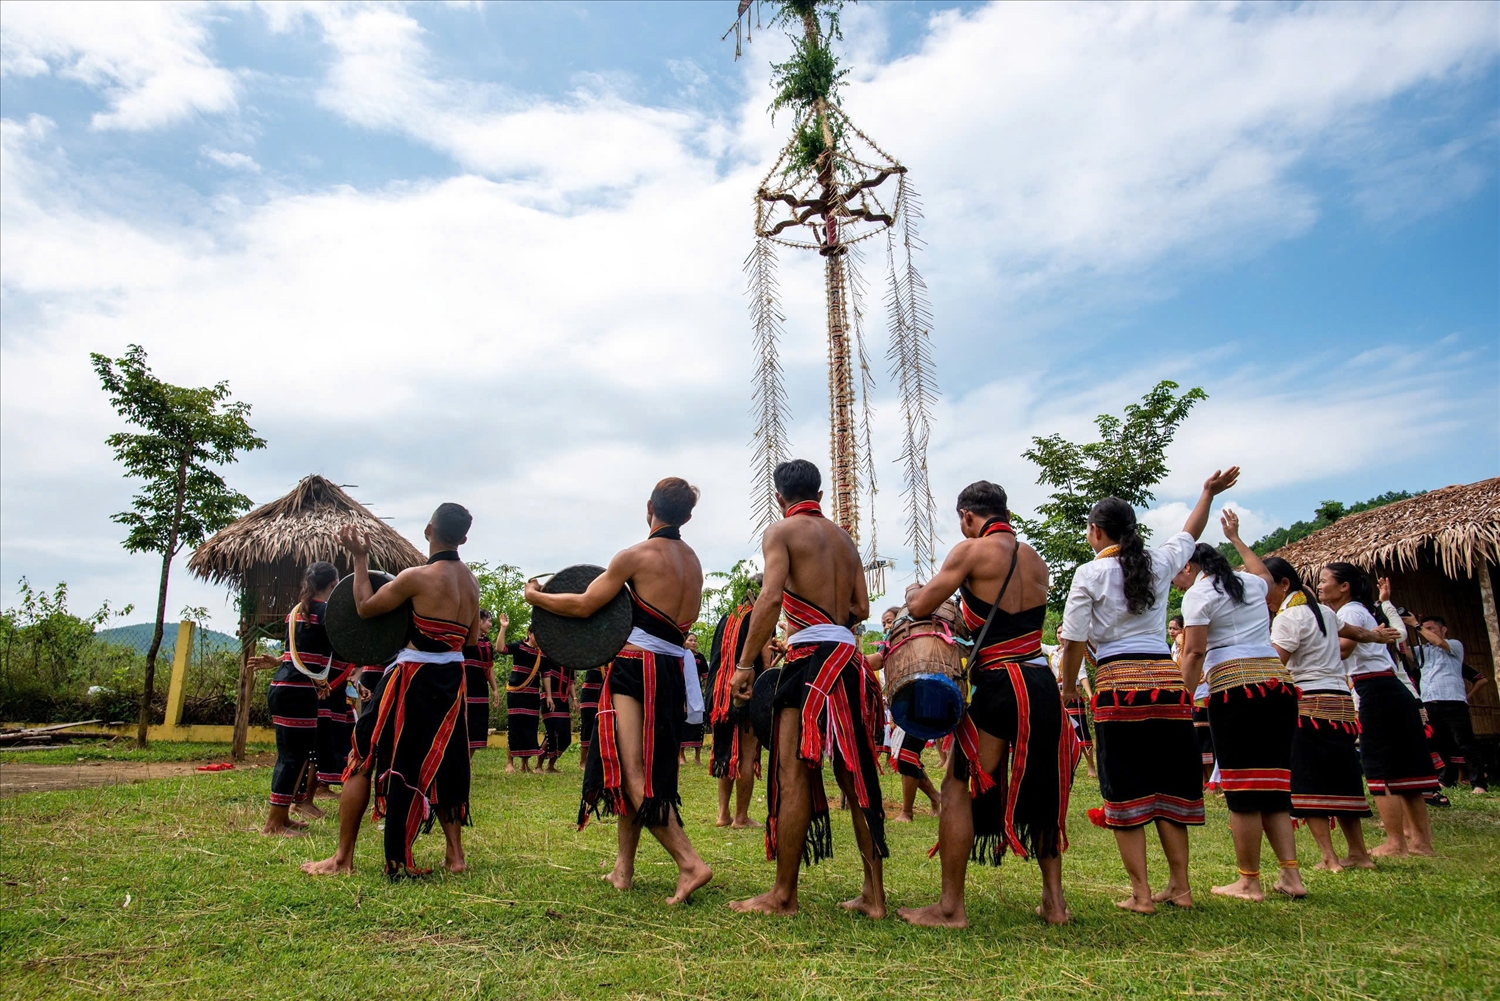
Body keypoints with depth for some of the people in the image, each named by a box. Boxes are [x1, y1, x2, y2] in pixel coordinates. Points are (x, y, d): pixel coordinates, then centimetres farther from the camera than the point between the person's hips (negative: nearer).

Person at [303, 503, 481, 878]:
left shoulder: (418, 577, -14)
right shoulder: (471, 581, 6)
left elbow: (364, 607, -3)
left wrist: (360, 559, 4)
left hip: (413, 677, -6)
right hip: (451, 681, 6)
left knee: (364, 760, 7)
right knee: (442, 765, 18)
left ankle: (343, 858, 12)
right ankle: (455, 854, 20)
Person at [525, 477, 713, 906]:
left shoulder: (636, 555, -8)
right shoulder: (693, 563, 14)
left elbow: (583, 605, -7)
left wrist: (536, 596, 8)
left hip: (636, 667, -8)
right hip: (674, 671, 8)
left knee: (633, 774, -9)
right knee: (641, 773, 17)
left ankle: (690, 863, -16)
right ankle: (623, 868, 25)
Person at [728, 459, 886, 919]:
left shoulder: (781, 531, 0)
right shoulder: (844, 538, 20)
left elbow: (771, 596, -15)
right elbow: (862, 609, 16)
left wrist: (745, 664, -13)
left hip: (810, 656, -7)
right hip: (848, 656, 7)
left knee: (794, 774, -3)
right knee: (855, 775, 10)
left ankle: (783, 895, 2)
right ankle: (874, 894, 16)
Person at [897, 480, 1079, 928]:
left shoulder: (973, 550, -7)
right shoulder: (1036, 560, 13)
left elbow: (920, 606, -6)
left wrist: (913, 592, 16)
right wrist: (962, 610, 25)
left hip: (1000, 686, -7)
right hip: (1044, 685, 7)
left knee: (958, 787, 2)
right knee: (1040, 790, 19)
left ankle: (951, 907, 5)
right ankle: (1054, 901, 26)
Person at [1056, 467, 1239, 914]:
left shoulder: (1090, 573, -5)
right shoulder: (1159, 562, 8)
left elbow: (1074, 641, -7)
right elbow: (1189, 534, 29)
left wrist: (1068, 687, 8)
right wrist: (1208, 492, 44)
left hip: (1118, 684, -5)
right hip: (1168, 680, 5)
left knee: (1126, 790, 2)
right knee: (1169, 785, 13)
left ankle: (1141, 893, 5)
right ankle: (1179, 886, 20)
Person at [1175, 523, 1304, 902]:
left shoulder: (1198, 593, -1)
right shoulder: (1250, 583, 18)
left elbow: (1194, 652, -10)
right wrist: (1235, 537, 52)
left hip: (1235, 686, -7)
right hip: (1278, 681, 7)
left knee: (1242, 787, -2)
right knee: (1274, 784, 12)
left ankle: (1249, 881, 5)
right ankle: (1291, 874, 8)